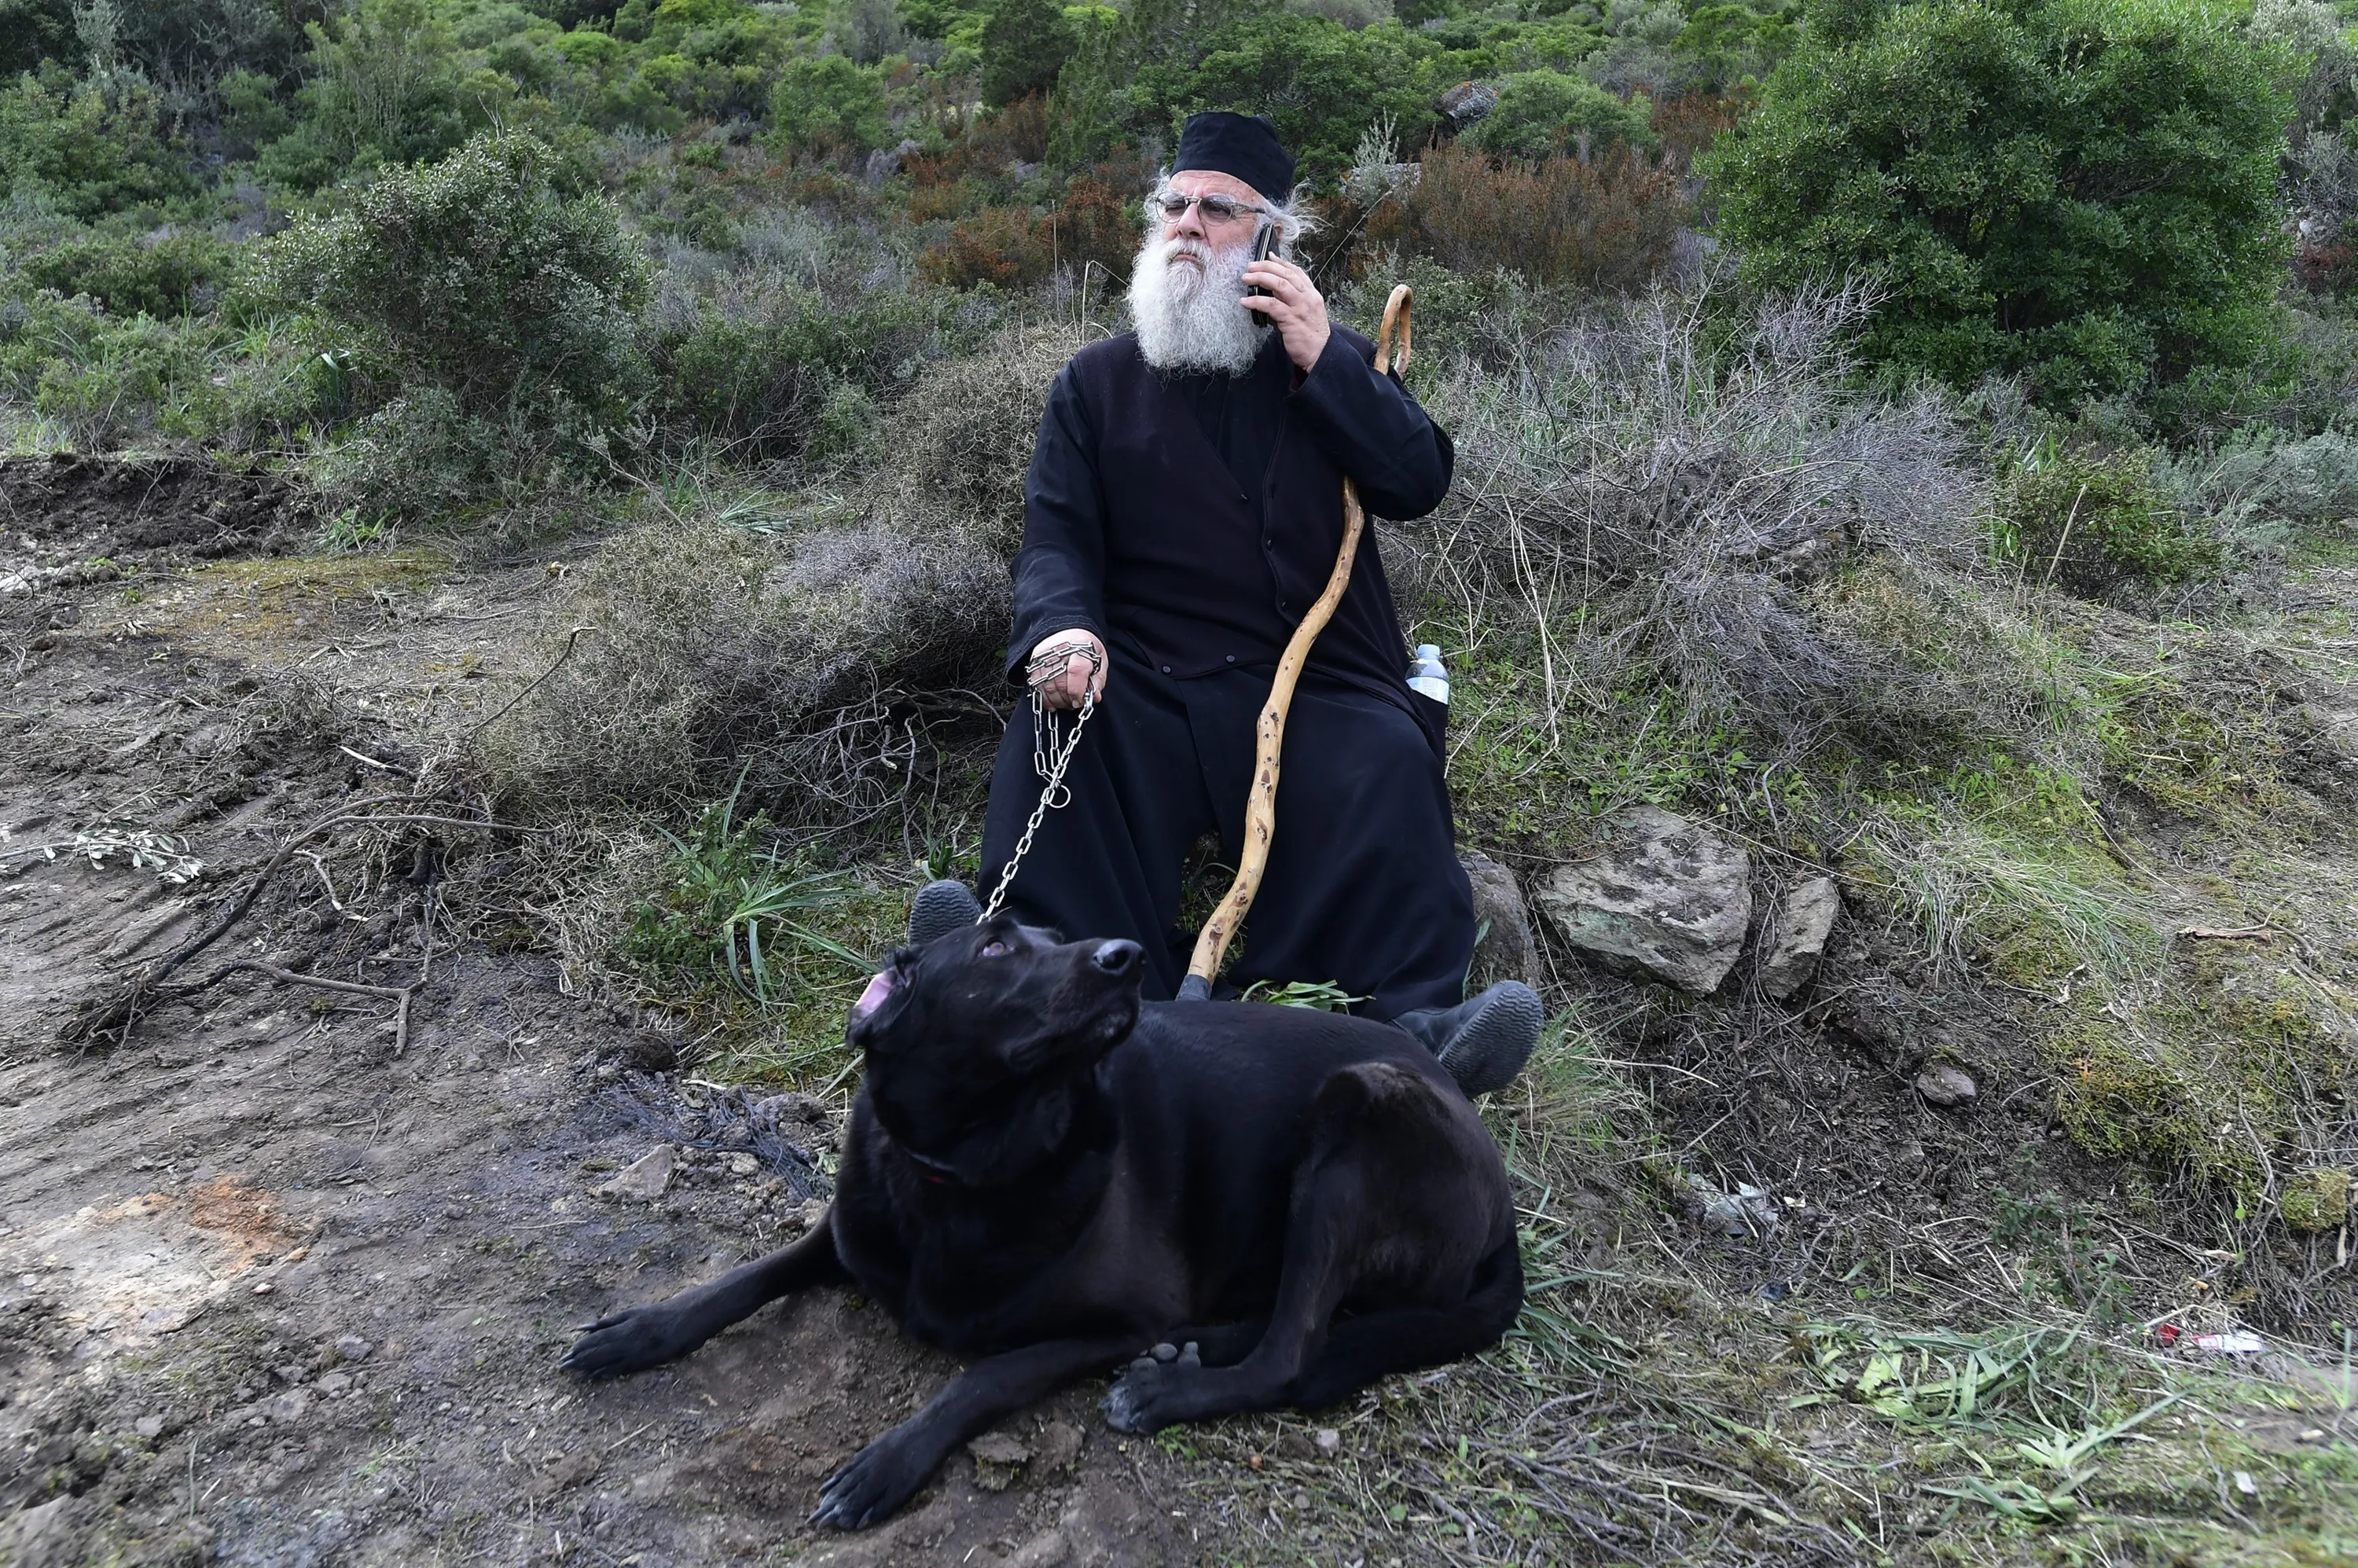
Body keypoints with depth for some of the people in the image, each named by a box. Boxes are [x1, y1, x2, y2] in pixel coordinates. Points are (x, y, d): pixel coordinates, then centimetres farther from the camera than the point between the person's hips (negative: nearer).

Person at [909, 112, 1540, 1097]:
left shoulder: (1332, 360, 19)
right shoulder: (1097, 380, 16)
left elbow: (1420, 484, 4)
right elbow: (1057, 536, 4)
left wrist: (1321, 363, -6)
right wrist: (1064, 628, -20)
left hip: (1318, 682, 0)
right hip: (1147, 683, 1)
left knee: (1387, 762, -31)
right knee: (1053, 735, -30)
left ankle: (1420, 1023, -40)